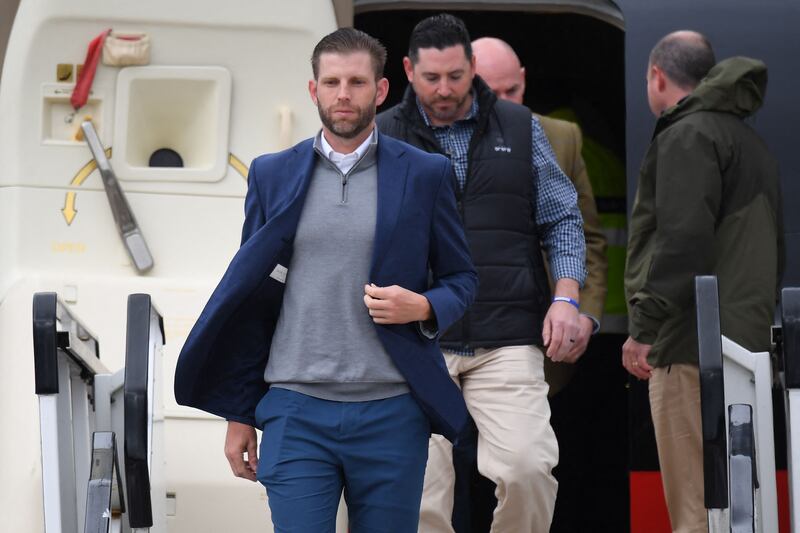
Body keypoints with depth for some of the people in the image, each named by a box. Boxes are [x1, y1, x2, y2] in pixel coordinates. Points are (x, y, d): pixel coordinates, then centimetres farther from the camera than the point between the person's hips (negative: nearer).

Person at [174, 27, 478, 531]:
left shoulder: (425, 174, 5)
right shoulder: (272, 175, 9)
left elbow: (461, 277, 13)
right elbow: (249, 294, 11)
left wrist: (423, 308, -12)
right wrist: (239, 415, 9)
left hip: (390, 414, 0)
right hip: (296, 413, 0)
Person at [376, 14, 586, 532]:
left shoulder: (519, 128, 11)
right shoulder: (384, 137, 7)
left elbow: (562, 219, 14)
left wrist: (566, 297, 1)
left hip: (508, 339, 0)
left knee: (527, 468, -15)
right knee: (420, 491, -5)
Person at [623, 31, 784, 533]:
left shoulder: (688, 135, -7)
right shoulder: (752, 142, 23)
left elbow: (683, 240, -18)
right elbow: (775, 250, 26)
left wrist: (645, 326, -15)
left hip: (692, 346, -9)